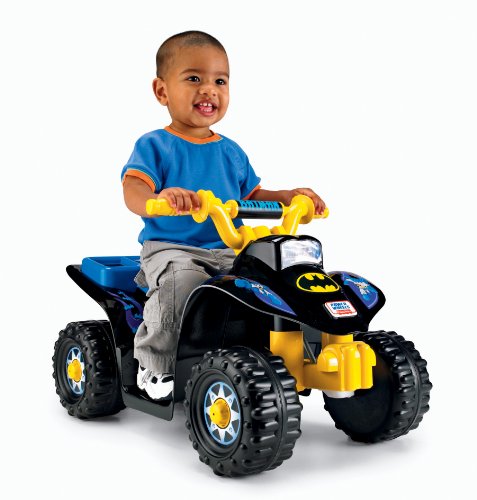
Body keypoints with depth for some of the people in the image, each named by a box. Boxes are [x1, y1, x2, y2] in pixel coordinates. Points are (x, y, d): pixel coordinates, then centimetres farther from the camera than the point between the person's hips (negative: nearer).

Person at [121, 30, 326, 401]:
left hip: (228, 251, 5)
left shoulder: (232, 152, 16)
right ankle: (156, 366, -13)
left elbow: (252, 196, 23)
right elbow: (133, 190, -17)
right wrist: (159, 198, -41)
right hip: (169, 248, -4)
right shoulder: (154, 146, -1)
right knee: (181, 283, -36)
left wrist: (288, 197, 4)